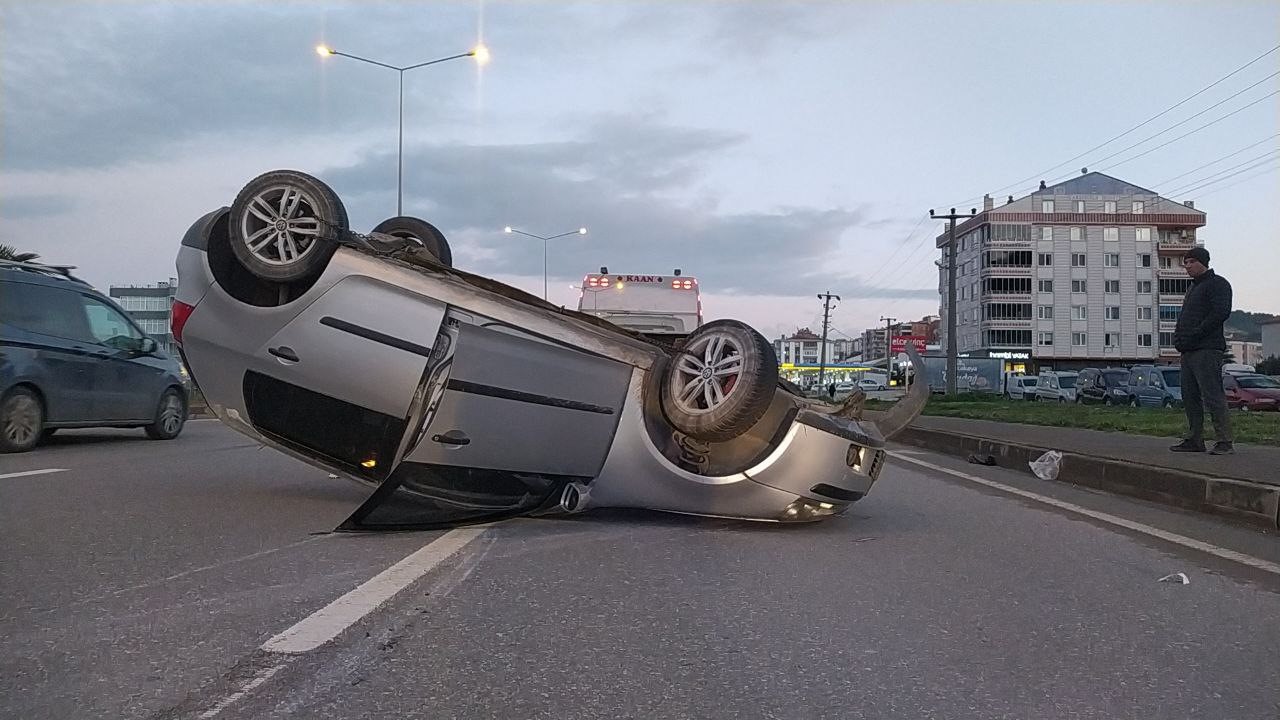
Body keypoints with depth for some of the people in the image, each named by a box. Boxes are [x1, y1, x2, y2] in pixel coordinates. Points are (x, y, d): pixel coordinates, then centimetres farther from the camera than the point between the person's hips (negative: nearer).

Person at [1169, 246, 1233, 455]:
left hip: (1207, 349, -9)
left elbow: (1221, 313, -16)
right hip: (1189, 351, 9)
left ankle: (1224, 441, -9)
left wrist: (1194, 335, -18)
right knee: (1190, 397, 8)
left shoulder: (1218, 284, -3)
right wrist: (1179, 336, 9)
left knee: (1212, 395, -11)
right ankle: (1195, 440, 12)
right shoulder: (1193, 287, 25)